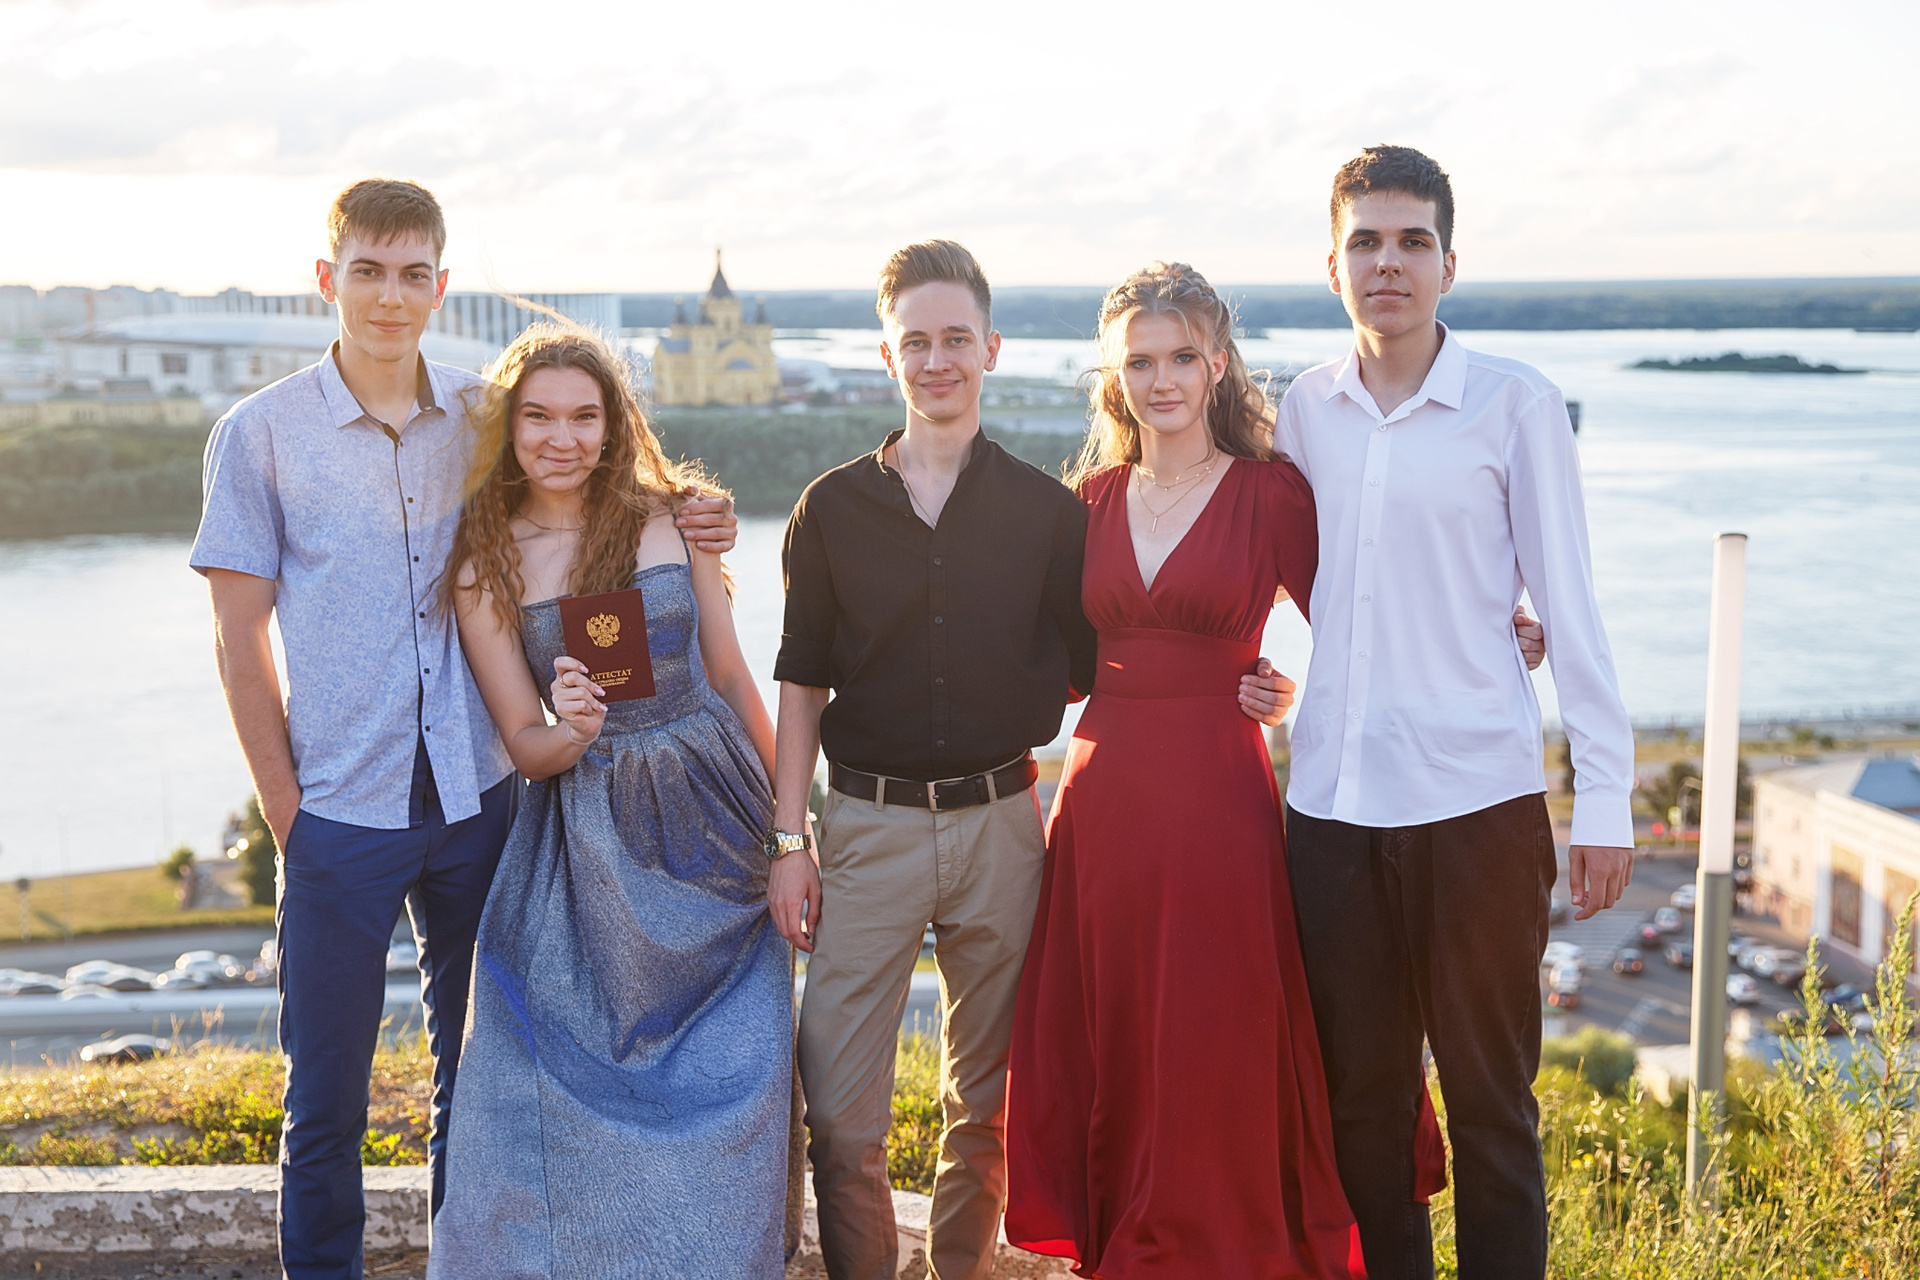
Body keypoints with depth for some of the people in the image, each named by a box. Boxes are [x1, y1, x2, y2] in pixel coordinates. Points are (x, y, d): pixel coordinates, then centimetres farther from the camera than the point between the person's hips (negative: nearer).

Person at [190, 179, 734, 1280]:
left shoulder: (485, 417, 3)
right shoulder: (262, 433, -4)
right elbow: (241, 637, -2)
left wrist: (682, 533, -3)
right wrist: (286, 810, -6)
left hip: (478, 801, 3)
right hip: (342, 813, -3)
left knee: (478, 1068, 16)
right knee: (327, 1091, 6)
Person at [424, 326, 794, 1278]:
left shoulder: (670, 517, 2)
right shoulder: (482, 563, -1)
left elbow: (731, 674, 8)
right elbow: (524, 743, 0)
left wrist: (789, 817, 10)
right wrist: (571, 732, -23)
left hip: (718, 824, 1)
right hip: (588, 859, -1)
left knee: (734, 1083, 2)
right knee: (577, 1096, 0)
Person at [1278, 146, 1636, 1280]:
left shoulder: (1516, 402, -2)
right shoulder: (1305, 409, 8)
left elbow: (1570, 606, -3)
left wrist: (1607, 797, -7)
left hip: (1478, 800, -3)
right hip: (1333, 801, 4)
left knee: (1490, 1098, 3)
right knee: (1359, 1095, 11)